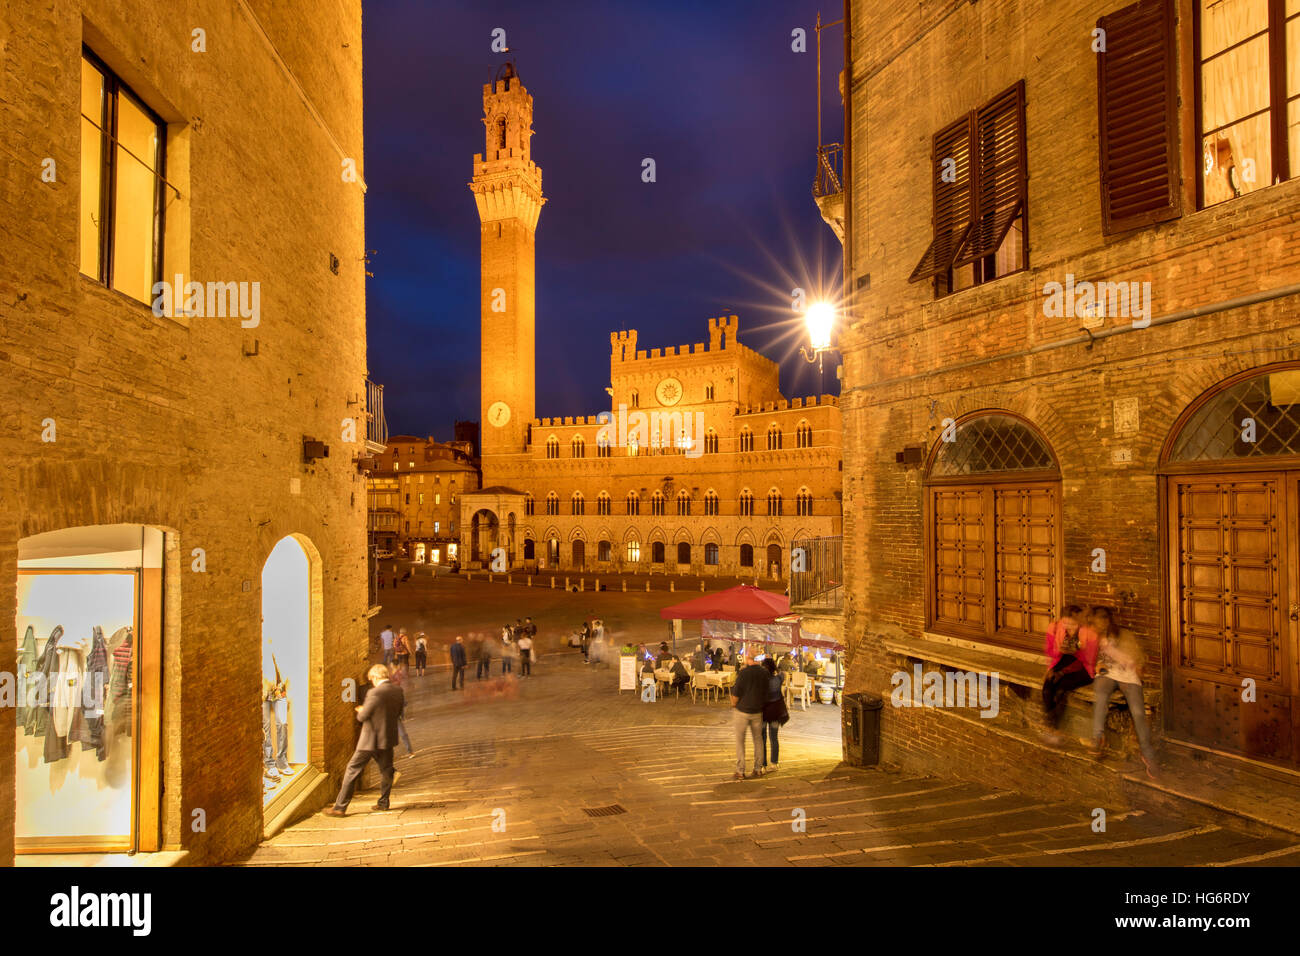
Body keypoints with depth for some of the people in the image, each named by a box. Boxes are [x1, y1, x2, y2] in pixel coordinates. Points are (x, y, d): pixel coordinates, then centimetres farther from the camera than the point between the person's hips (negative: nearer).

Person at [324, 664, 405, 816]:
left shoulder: (375, 693, -21)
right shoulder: (398, 691, 0)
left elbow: (362, 716, -15)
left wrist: (360, 711, 6)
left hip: (370, 740, -6)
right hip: (389, 738, 6)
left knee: (352, 770, 3)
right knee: (386, 769, 20)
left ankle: (340, 807, 6)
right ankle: (383, 802, 27)